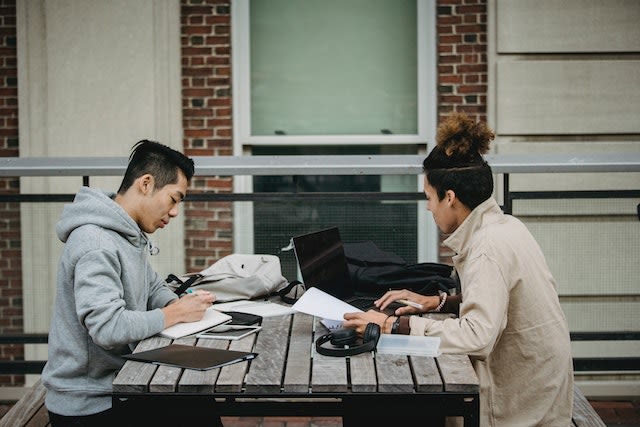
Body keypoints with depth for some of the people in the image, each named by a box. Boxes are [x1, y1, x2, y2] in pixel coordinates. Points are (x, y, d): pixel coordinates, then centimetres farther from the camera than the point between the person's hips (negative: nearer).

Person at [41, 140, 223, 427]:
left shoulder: (132, 236, 9)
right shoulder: (96, 244, -23)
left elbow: (153, 288, 21)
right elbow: (108, 327, -31)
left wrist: (180, 303, -1)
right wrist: (175, 314, -19)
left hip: (120, 383, 9)